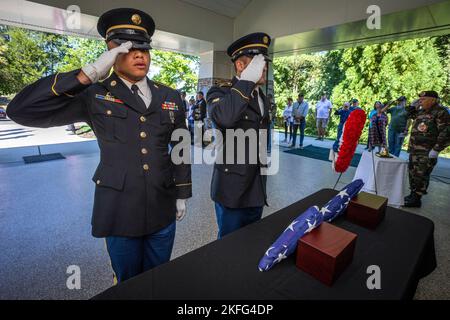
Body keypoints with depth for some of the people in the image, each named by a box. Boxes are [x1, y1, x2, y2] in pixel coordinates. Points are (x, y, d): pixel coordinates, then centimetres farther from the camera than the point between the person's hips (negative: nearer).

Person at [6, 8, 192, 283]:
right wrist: (89, 73, -19)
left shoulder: (170, 97, 4)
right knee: (129, 283, 21)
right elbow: (22, 110, -14)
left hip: (162, 210, 3)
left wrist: (182, 195, 8)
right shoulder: (94, 95, -5)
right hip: (120, 212, -2)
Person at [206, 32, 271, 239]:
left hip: (257, 189, 7)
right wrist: (248, 80, -23)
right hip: (232, 188, -6)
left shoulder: (263, 99, 13)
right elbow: (225, 117, -34)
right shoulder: (220, 92, -9)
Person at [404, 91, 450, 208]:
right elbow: (410, 114, 33)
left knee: (420, 175, -4)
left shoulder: (441, 112, -12)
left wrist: (436, 150, -22)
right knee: (413, 173, 15)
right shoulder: (421, 111, 11)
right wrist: (413, 105, 12)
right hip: (414, 150, 8)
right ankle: (413, 194, 28)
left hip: (427, 153, -8)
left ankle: (416, 199, 5)